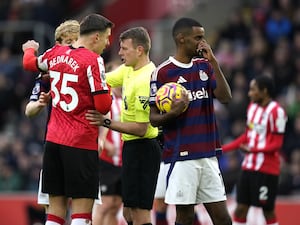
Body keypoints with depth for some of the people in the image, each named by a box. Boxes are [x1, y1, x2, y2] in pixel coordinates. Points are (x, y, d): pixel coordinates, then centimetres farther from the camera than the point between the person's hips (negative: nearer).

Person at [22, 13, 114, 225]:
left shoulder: (56, 53, 8)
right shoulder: (93, 60, -13)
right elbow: (103, 105, -18)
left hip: (53, 139, 7)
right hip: (81, 143, -7)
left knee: (56, 206, 9)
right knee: (82, 206, -5)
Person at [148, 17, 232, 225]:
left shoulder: (205, 66, 11)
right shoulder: (162, 72, -5)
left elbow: (225, 97, -2)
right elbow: (154, 119, -3)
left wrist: (213, 62, -9)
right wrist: (173, 113, -24)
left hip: (208, 154, 5)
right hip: (181, 157, -5)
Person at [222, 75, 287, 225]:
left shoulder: (275, 111, -14)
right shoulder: (252, 107, 12)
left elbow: (276, 144, -15)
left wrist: (253, 150, -29)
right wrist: (223, 149, 16)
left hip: (266, 169, -8)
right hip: (249, 166, 8)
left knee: (268, 210, -2)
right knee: (240, 208, 5)